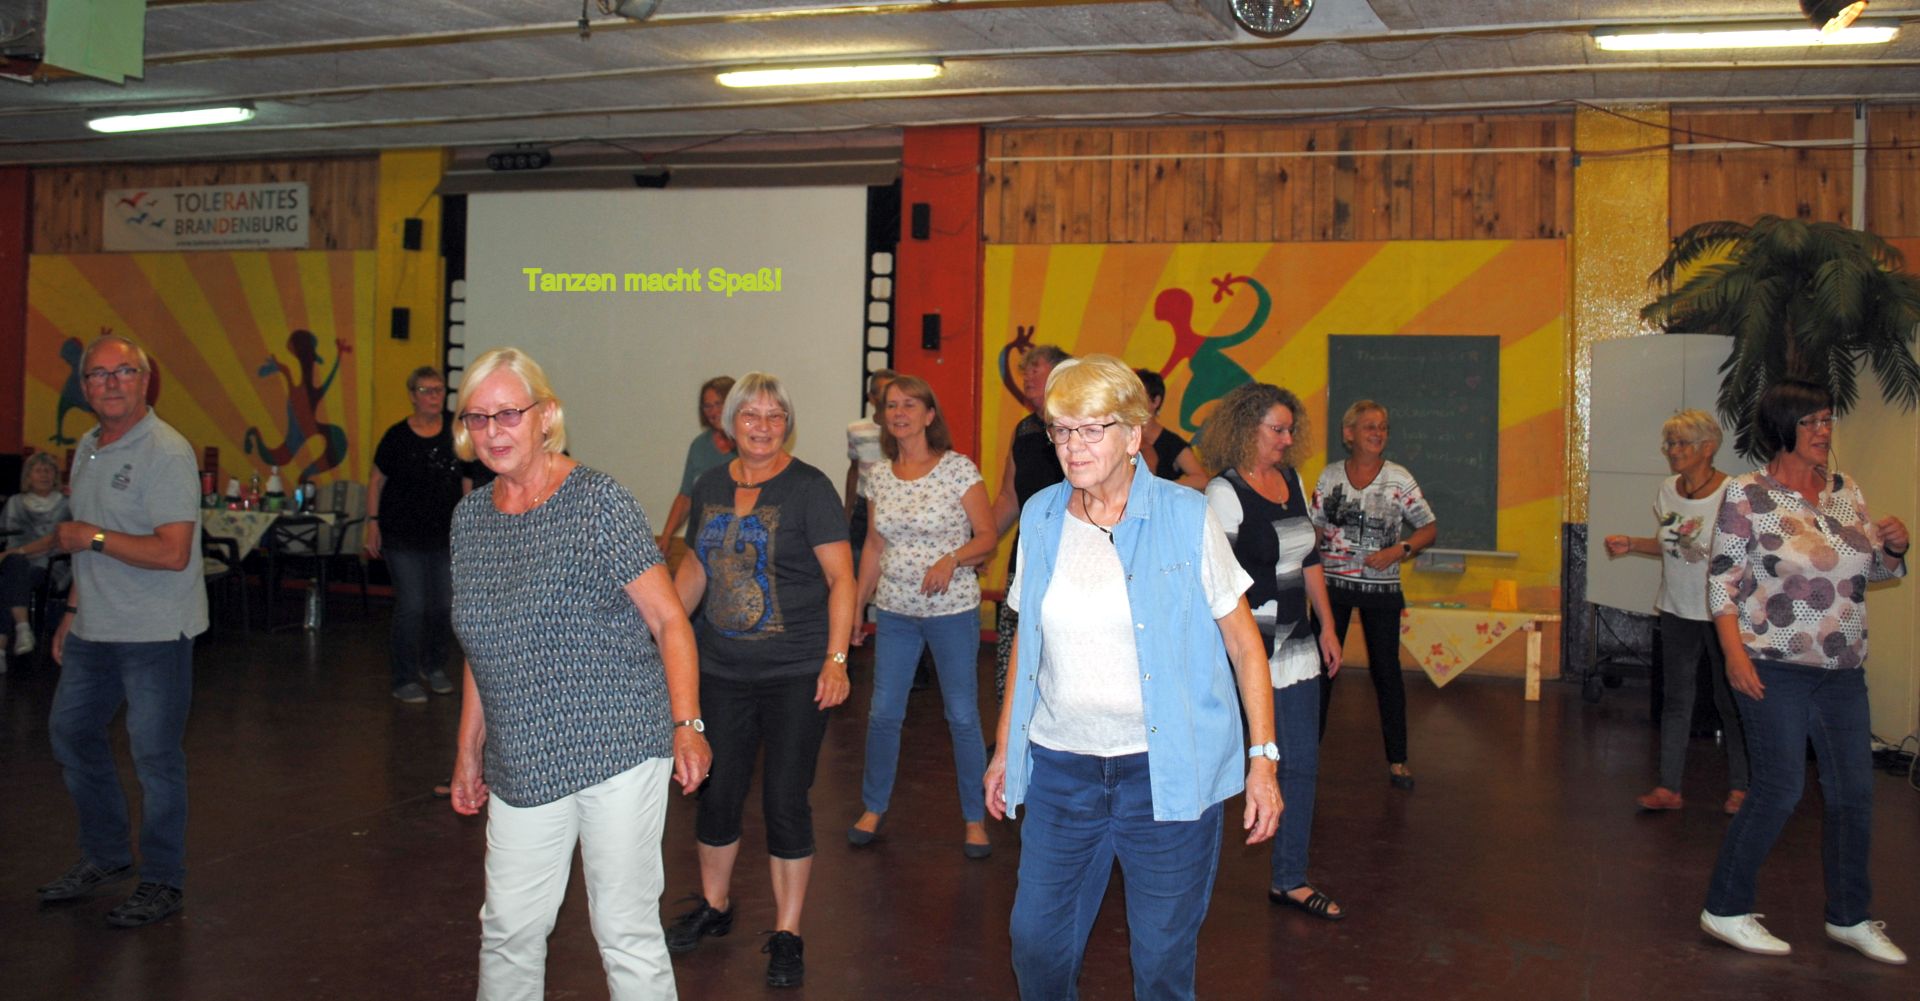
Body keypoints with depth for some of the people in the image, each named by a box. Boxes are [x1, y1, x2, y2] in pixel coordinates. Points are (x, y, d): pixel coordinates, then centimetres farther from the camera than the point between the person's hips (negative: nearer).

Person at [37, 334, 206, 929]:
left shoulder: (166, 452, -17)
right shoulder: (88, 448, 11)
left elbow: (172, 553, -24)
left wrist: (91, 538, -17)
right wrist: (74, 611, 19)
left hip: (155, 633, -9)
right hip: (96, 629, 9)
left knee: (155, 755, -1)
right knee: (70, 733, 19)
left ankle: (163, 884, 13)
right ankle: (105, 858, 36)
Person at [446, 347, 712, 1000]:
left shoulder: (598, 503, -9)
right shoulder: (470, 518, 9)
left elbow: (669, 619, -9)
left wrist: (687, 725, -17)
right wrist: (469, 752, 19)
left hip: (619, 749, -5)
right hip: (522, 766, 6)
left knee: (625, 931, 3)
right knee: (508, 927, 13)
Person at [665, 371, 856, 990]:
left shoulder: (808, 488, -7)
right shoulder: (710, 487, 8)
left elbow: (841, 577, -11)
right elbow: (695, 569, 18)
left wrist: (837, 659, -19)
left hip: (797, 676, -5)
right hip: (723, 672, 5)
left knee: (786, 801, -1)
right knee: (717, 792, 13)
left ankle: (787, 935, 15)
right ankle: (714, 905, 37)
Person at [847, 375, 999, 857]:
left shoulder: (958, 468, -8)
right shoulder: (879, 475, 5)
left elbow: (988, 538, -7)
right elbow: (874, 548, 13)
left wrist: (951, 560, -25)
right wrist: (856, 607, 13)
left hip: (952, 610, -4)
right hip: (895, 610, 4)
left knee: (962, 717, 3)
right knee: (883, 713, 8)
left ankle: (975, 819, 18)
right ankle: (873, 809, 27)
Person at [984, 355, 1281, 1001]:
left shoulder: (1186, 518, -6)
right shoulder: (1040, 518, 5)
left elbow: (1244, 642, -2)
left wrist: (1263, 758, -6)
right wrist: (1004, 748, 17)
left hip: (1169, 771, -3)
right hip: (1059, 768, 4)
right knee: (1036, 941, 10)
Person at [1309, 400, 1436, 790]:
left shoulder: (1398, 478, -3)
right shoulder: (1330, 475, 2)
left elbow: (1430, 529, 1)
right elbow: (1313, 528, 8)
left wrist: (1398, 550, -14)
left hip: (1381, 587, -1)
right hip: (1333, 583, 1)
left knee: (1386, 669, 3)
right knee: (1321, 665, 5)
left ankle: (1397, 759, 14)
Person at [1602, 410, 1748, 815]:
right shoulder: (1668, 491, 4)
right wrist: (1631, 544, 1)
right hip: (1677, 610, 6)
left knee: (1730, 701, 6)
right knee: (1676, 699, 9)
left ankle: (1739, 788, 22)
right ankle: (1668, 789, 14)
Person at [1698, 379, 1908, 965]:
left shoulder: (1846, 490, 10)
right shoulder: (1748, 494, -7)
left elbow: (1875, 568, 18)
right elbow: (1722, 578, -9)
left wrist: (1894, 547, -5)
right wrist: (1735, 653, -19)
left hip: (1842, 670, 6)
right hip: (1774, 668, -6)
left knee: (1854, 791, 9)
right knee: (1780, 790, -6)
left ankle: (1848, 917, 25)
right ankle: (1724, 911, 8)